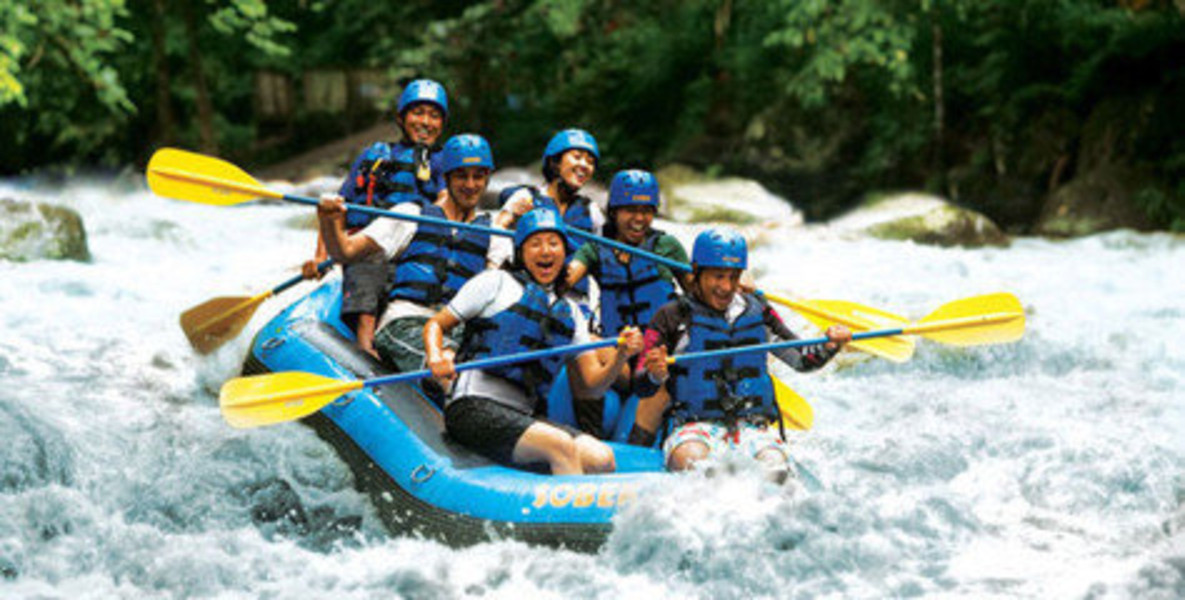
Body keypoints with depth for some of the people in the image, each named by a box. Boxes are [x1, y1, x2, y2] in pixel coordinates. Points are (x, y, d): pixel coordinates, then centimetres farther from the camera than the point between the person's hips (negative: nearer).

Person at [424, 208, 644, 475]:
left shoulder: (571, 312, 23)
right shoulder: (496, 282, 10)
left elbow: (590, 386, 17)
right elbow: (436, 325, 10)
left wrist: (621, 356, -2)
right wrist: (436, 357, -13)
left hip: (522, 417, 5)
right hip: (473, 408, -5)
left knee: (601, 458, -21)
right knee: (562, 445, -30)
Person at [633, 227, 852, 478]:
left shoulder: (757, 312, 15)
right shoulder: (672, 317, 4)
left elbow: (802, 359, 20)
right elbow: (643, 387, 0)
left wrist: (830, 346, -1)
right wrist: (655, 376, -23)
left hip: (755, 426, 3)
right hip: (696, 425, -2)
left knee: (775, 468, -32)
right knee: (692, 461, -38)